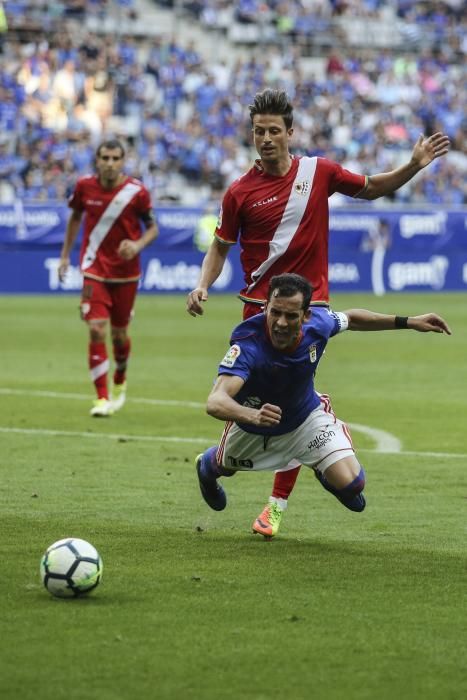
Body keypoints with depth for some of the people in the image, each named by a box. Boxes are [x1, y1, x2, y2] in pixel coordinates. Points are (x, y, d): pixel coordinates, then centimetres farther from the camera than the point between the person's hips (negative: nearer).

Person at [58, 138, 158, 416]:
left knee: (119, 333, 10)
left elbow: (152, 227, -1)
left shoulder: (137, 191, -10)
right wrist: (65, 255, 15)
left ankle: (120, 382, 40)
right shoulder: (85, 186, -5)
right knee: (97, 330, -14)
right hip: (94, 270, 0)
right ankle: (102, 398, -9)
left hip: (126, 273, 0)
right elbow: (75, 217, 14)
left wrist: (138, 244, -21)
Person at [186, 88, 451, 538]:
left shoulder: (318, 173, 1)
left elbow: (371, 189, 16)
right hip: (259, 306, 0)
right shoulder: (240, 192, -2)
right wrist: (202, 286, -11)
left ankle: (277, 503, 3)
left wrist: (413, 165, 4)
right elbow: (220, 248, 6)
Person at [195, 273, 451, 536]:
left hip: (307, 417, 2)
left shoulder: (318, 323, -29)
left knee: (350, 484, -13)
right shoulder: (248, 345, -43)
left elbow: (351, 319, -3)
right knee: (223, 466, 26)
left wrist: (409, 322, -5)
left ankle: (323, 470, 26)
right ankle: (207, 465, 67)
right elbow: (215, 402, -55)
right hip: (251, 426, -2)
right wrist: (252, 415, -76)